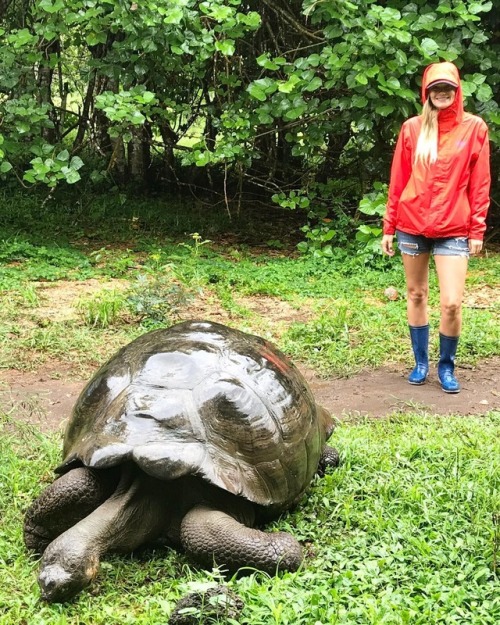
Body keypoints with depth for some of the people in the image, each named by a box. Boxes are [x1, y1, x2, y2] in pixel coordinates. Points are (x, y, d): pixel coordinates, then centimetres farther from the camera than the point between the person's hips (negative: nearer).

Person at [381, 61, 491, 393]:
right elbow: (398, 180, 6)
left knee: (452, 303, -8)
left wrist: (478, 229, -3)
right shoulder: (412, 128, 3)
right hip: (412, 226, 2)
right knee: (416, 295, 11)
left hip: (454, 230, -2)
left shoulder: (474, 127, 0)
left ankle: (447, 365, 13)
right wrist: (389, 226, 5)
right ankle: (421, 362, 26)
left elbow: (480, 183, 1)